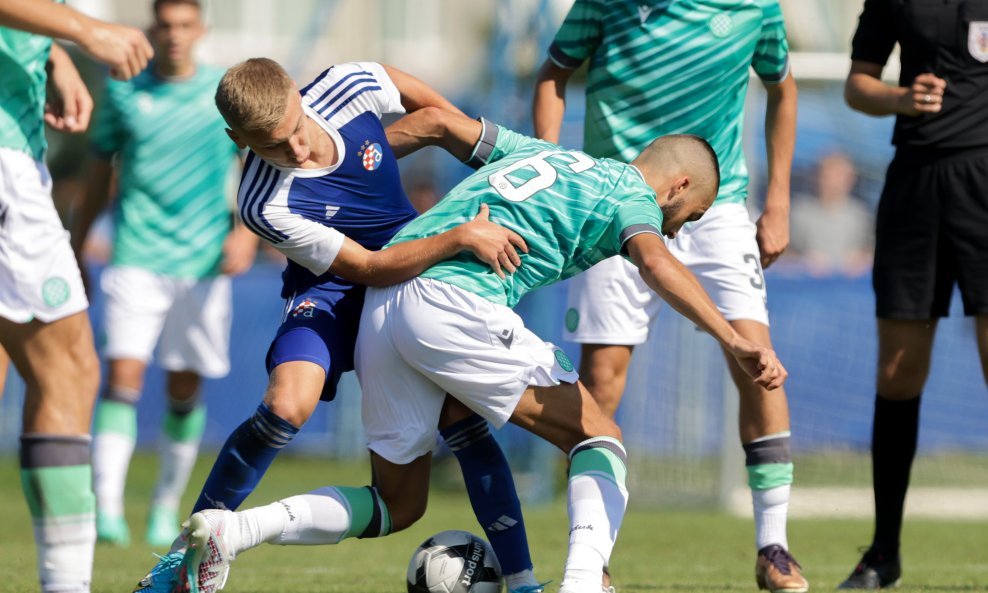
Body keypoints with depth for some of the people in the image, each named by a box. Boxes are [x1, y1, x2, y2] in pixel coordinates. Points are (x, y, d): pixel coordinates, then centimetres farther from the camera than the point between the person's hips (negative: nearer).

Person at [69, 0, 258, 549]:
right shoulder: (123, 93, 4)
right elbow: (98, 179, 12)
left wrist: (245, 230, -9)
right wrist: (73, 253, 13)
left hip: (203, 260, 1)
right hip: (136, 257, -1)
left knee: (185, 389, 7)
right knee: (123, 375, -15)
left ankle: (167, 504, 25)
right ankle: (107, 506, -21)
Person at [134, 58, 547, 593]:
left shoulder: (348, 87, -22)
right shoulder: (264, 206, -31)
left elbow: (422, 100, 3)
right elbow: (366, 268, -26)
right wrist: (462, 238, -33)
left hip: (418, 272, 3)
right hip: (329, 290, -3)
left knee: (461, 413, -11)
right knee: (287, 405, -28)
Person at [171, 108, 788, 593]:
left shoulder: (543, 153, 30)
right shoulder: (629, 194, 7)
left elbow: (439, 120, 31)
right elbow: (656, 263, -14)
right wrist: (736, 341, -25)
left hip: (381, 304, 8)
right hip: (455, 302, -8)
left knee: (398, 505, 15)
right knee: (599, 435, 3)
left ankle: (229, 530, 0)